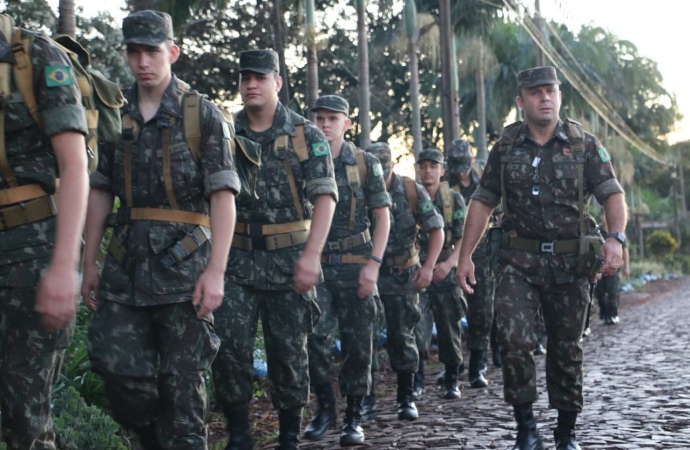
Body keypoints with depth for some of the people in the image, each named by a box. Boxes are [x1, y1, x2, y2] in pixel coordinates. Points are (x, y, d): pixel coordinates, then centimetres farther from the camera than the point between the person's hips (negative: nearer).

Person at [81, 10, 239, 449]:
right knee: (120, 372, 3)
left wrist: (216, 271, -15)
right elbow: (100, 193, 14)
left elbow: (223, 196, -7)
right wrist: (89, 264, 9)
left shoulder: (204, 116, -2)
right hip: (126, 263, 4)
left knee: (183, 381, 1)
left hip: (183, 263, -4)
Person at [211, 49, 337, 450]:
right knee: (230, 343, -8)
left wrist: (311, 256, -17)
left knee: (289, 350, 5)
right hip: (237, 259, 2)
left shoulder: (306, 135, 0)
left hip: (289, 260, -2)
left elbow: (325, 197, -6)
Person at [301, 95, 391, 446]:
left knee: (357, 344, 4)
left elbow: (382, 217, 1)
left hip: (355, 265, -1)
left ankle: (353, 417, 17)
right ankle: (325, 406, 6)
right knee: (314, 334, -14)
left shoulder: (366, 164, 2)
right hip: (316, 265, 1)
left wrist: (373, 264, -8)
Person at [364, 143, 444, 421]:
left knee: (402, 336, 2)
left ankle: (406, 399, 14)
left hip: (401, 276, -1)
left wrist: (428, 267, -11)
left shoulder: (412, 191, -5)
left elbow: (437, 229, -1)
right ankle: (365, 399, 10)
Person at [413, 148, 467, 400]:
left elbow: (464, 237, -1)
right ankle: (417, 381, 0)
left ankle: (452, 381, 22)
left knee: (450, 329, 8)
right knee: (416, 328, -10)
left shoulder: (454, 199, 4)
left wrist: (449, 262, -17)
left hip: (445, 271, 1)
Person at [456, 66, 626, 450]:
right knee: (515, 339, -15)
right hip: (520, 261, 0)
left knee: (567, 347, 8)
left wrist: (617, 237, -23)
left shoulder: (585, 145, 2)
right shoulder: (506, 148, 6)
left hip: (571, 263, 0)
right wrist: (465, 256, 5)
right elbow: (483, 202, 10)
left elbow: (613, 194, -3)